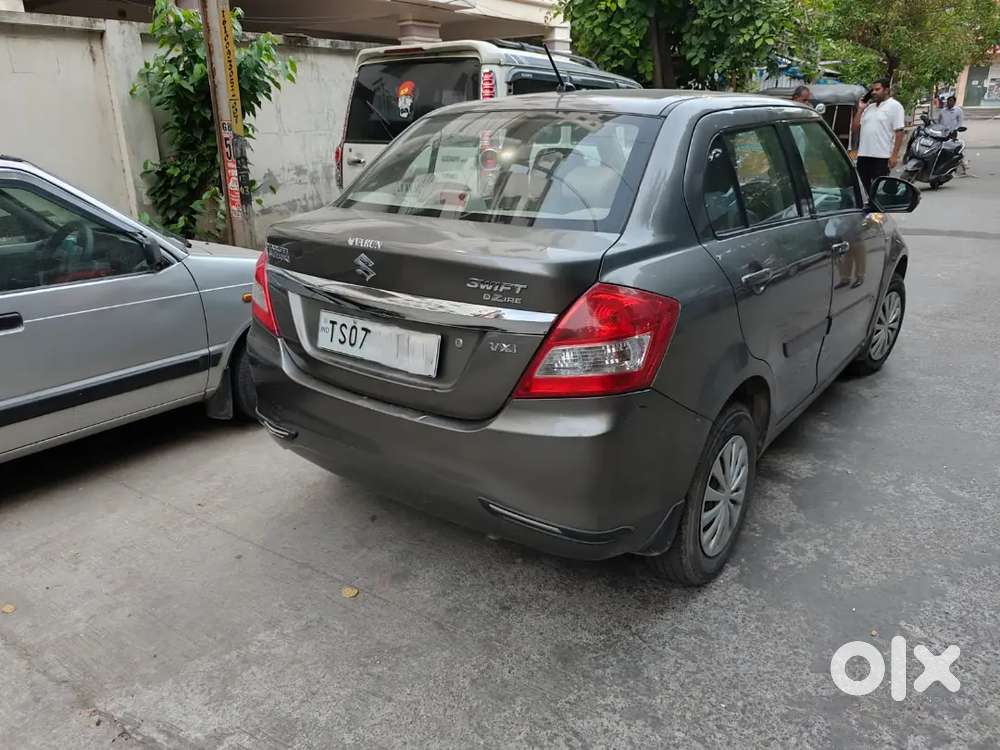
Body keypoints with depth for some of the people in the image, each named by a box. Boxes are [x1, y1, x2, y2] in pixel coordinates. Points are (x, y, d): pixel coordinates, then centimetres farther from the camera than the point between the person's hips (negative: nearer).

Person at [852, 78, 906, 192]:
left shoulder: (894, 106, 0)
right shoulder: (869, 107, 19)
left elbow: (899, 132, -7)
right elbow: (854, 129, 16)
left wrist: (894, 155, -16)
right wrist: (860, 109, 8)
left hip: (882, 156, -6)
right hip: (863, 155, 6)